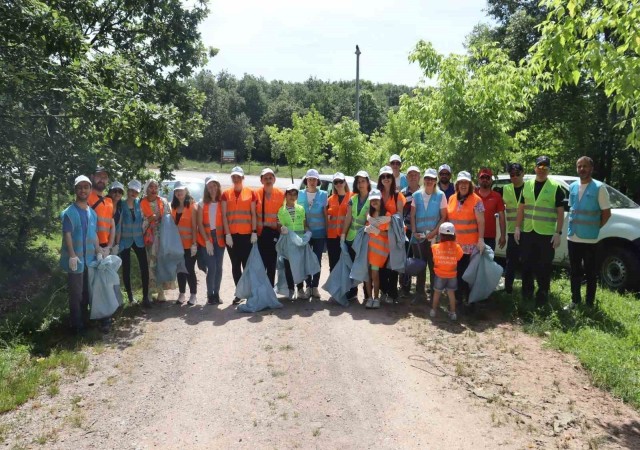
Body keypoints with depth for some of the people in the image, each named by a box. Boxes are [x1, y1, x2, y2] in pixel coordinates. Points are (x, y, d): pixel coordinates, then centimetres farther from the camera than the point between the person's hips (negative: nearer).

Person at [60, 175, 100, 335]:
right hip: (76, 259, -6)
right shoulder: (69, 212, -9)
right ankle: (77, 325, 7)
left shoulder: (93, 213, 11)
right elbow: (67, 235, -14)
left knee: (87, 292, 14)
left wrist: (98, 252, 6)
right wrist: (72, 256, -20)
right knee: (76, 293, 0)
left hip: (90, 258, 6)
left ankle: (84, 320, 26)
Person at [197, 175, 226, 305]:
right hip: (206, 239, -1)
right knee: (211, 267, -7)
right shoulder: (202, 204, 4)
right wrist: (207, 241, -6)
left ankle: (216, 293, 18)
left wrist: (226, 236, -10)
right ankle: (210, 295, 6)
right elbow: (200, 224, 0)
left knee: (218, 267, 4)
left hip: (219, 238, 1)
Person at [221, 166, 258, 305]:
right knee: (235, 264, 7)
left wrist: (254, 232, -5)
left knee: (247, 263, 0)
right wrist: (227, 234, -6)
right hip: (231, 234, 2)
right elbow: (224, 215, 2)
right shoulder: (226, 194, 6)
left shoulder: (250, 193, 4)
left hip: (247, 234, -1)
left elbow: (253, 214, 3)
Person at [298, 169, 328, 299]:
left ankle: (315, 286, 12)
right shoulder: (300, 194, 4)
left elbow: (325, 214, 4)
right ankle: (308, 285, 13)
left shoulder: (323, 195, 1)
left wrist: (327, 231, 1)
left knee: (317, 260, 4)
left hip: (319, 232, -1)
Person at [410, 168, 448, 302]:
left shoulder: (440, 195, -1)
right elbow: (412, 215, 7)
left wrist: (434, 232, -11)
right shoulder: (417, 195, 6)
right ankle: (420, 292, 19)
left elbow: (444, 217, -2)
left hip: (434, 237, -2)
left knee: (434, 265, 2)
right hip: (418, 236, 2)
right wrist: (414, 231, -4)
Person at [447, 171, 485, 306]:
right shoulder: (452, 199, 9)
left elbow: (481, 222, -8)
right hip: (454, 242, 4)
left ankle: (468, 297, 16)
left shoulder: (476, 200, -6)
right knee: (457, 270, 10)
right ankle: (459, 295, 22)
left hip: (470, 243, -4)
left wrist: (481, 239, -15)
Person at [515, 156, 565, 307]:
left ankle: (542, 295, 15)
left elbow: (560, 212, -4)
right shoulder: (527, 185, 8)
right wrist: (517, 228, 5)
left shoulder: (555, 187, -3)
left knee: (544, 267, 3)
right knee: (527, 265, 12)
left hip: (547, 234, -4)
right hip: (527, 232, 4)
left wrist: (558, 233, -10)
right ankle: (526, 293, 26)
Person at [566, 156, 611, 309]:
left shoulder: (599, 188, -8)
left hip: (589, 239, -5)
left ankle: (590, 303, 14)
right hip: (573, 237, 5)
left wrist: (595, 228, -3)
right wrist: (572, 227, 11)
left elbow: (606, 212, -5)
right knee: (575, 271, 14)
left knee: (590, 273, 5)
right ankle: (575, 300, 26)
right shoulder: (572, 187, 8)